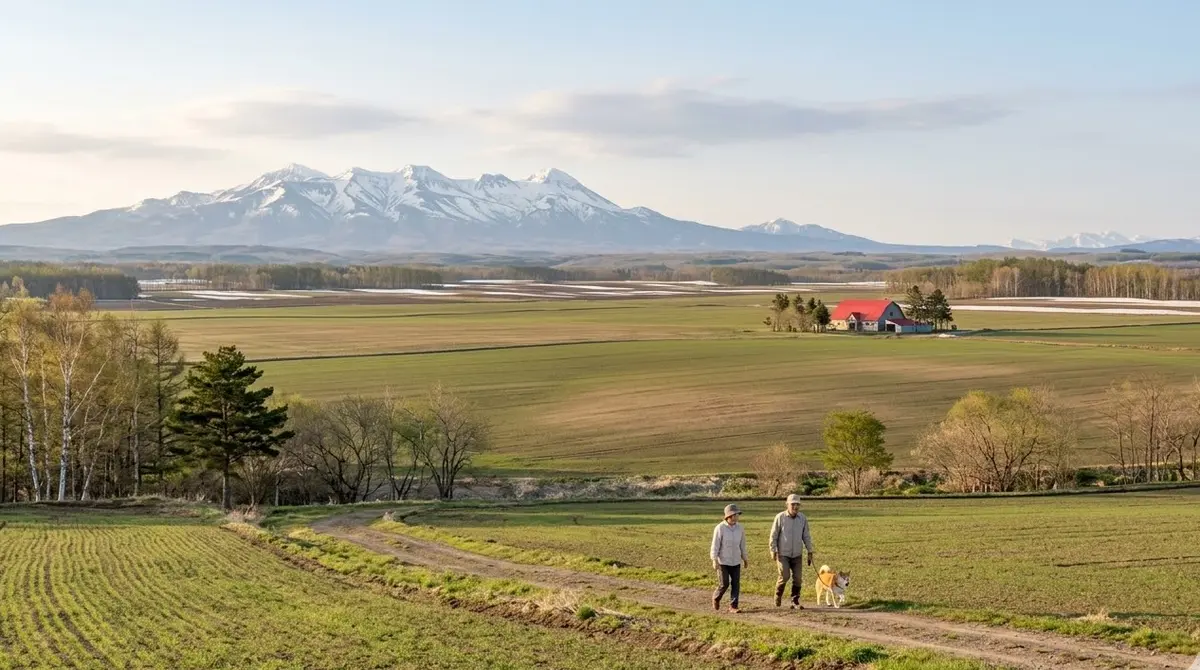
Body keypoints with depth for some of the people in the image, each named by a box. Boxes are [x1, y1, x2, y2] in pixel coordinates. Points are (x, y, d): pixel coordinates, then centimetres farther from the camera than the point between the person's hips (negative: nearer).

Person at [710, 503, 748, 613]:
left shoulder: (740, 528, 1)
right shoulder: (720, 528, -14)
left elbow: (742, 545, 12)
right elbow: (715, 545, -13)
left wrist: (745, 559, 15)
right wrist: (714, 560, -19)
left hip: (736, 561, 5)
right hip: (723, 561, -4)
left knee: (736, 584, -1)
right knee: (724, 584, -4)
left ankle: (733, 606, 5)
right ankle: (716, 598, 24)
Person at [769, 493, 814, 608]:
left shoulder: (802, 519, 1)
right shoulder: (780, 517, -9)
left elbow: (806, 537, 9)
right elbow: (773, 536, -5)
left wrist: (810, 552, 6)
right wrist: (774, 552, -8)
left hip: (797, 554, 4)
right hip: (783, 554, -4)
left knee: (797, 578, 1)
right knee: (785, 576, -14)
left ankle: (795, 602, 12)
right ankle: (778, 595, 12)